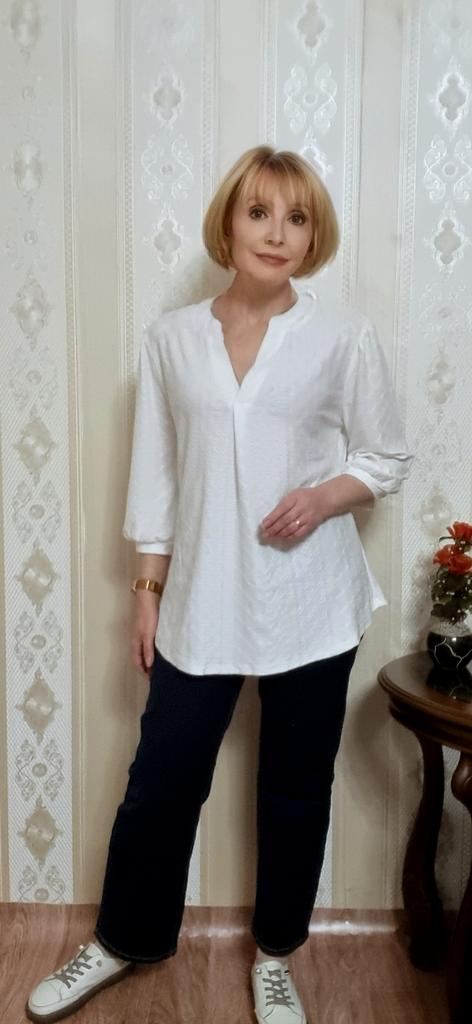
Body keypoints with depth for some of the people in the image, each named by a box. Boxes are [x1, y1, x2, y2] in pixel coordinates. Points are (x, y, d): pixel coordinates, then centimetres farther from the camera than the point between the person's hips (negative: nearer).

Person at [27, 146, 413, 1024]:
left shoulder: (345, 336, -2)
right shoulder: (171, 338, 3)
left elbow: (387, 458, 5)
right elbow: (156, 474, 6)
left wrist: (326, 494, -15)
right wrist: (148, 592, 5)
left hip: (311, 605, -1)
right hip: (201, 603, 1)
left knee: (295, 789, 12)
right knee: (160, 778, 10)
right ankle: (123, 940, 36)